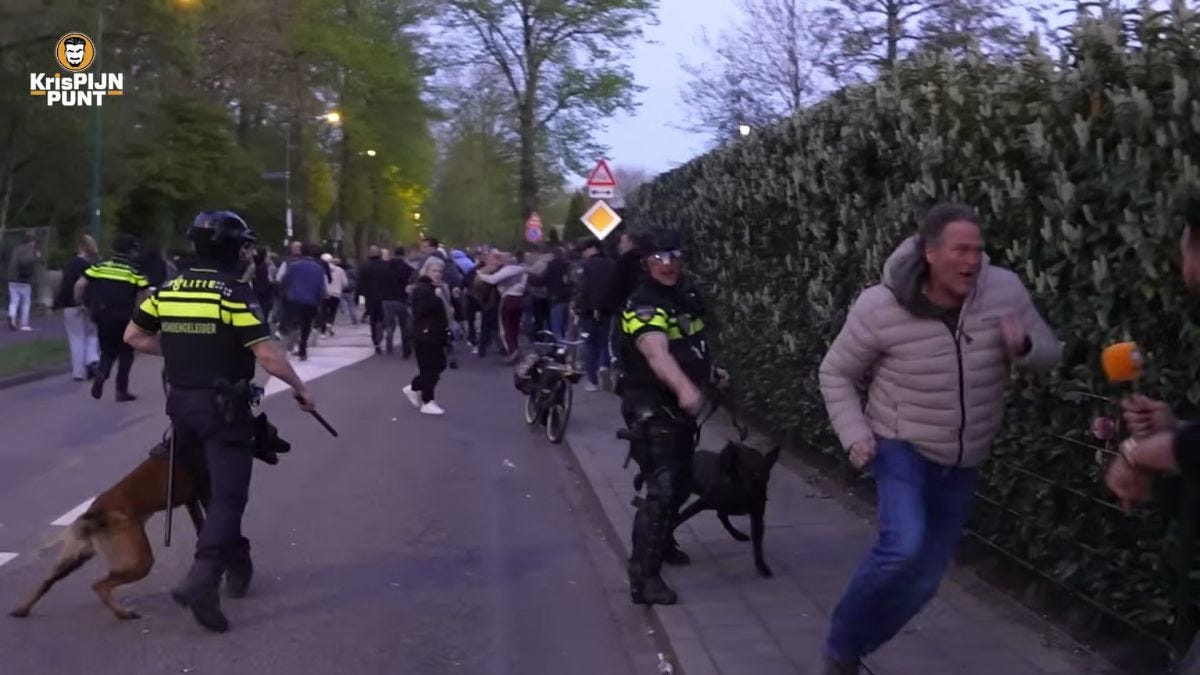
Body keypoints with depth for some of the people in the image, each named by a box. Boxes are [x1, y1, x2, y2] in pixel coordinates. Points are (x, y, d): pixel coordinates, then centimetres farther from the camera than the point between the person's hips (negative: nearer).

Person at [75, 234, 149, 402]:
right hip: (123, 318, -3)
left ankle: (101, 373, -10)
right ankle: (122, 391, 11)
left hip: (102, 317, 3)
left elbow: (79, 285, -1)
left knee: (108, 351, 20)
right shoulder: (133, 271, -3)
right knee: (125, 353, 13)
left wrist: (82, 304, 12)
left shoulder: (99, 266, 4)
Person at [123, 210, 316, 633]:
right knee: (228, 494, -5)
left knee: (210, 487, 20)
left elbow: (133, 336, 13)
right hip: (224, 408, -7)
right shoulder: (235, 294, -15)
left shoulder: (168, 290, 5)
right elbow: (267, 355, -20)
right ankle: (202, 579, -20)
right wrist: (299, 388, -7)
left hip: (182, 403, 7)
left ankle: (236, 564, 31)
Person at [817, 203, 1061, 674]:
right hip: (902, 447, -4)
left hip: (963, 462, 4)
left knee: (924, 580, 10)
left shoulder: (1006, 290, -13)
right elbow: (835, 373, -5)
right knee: (902, 549, -27)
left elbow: (1049, 355, 1)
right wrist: (855, 433, -18)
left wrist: (1024, 347, -23)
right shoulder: (880, 308, -19)